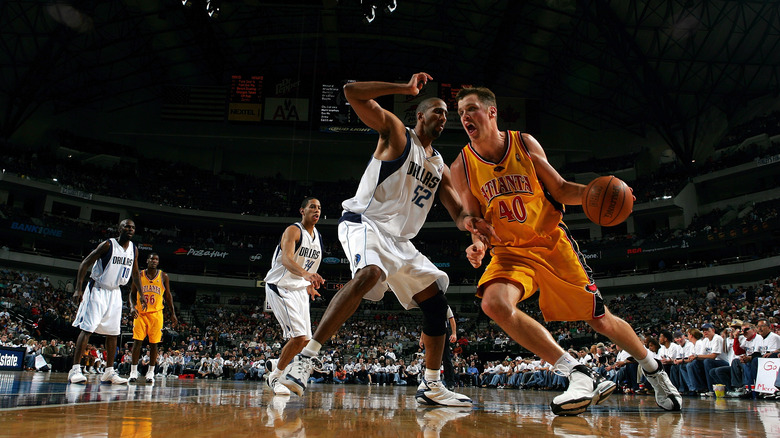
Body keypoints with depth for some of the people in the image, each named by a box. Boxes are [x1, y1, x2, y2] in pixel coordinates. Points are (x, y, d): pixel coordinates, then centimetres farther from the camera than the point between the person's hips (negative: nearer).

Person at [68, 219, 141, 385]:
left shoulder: (134, 249, 5)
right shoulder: (108, 245, -13)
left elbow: (135, 273, 18)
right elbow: (85, 264, -12)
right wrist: (78, 289, -19)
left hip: (115, 293, 6)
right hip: (97, 290, -6)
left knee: (113, 332, 6)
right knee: (87, 329, -10)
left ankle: (109, 372, 12)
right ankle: (75, 369, -7)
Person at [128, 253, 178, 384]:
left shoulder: (163, 277, 3)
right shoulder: (139, 276, 3)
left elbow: (168, 296, 8)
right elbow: (132, 293, 8)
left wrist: (173, 313, 3)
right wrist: (132, 307, -10)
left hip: (156, 314, 0)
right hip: (140, 313, 0)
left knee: (153, 343, 2)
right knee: (137, 341, -4)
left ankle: (151, 372, 9)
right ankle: (133, 371, 4)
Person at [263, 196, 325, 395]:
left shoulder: (318, 237, 12)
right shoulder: (293, 230, -13)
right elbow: (286, 259, -32)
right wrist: (306, 274, -48)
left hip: (300, 291, 8)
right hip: (280, 287, -8)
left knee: (304, 340, 5)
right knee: (299, 337, -17)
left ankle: (276, 374, 24)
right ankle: (274, 377, 2)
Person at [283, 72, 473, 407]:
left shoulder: (440, 166, 18)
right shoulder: (396, 131, 1)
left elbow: (460, 216, 15)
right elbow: (352, 92, -10)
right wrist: (406, 88, -9)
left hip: (399, 240, 8)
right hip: (365, 222, -8)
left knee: (437, 302, 6)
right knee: (369, 273, -38)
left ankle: (431, 386, 18)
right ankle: (305, 358, -34)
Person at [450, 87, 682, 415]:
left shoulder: (525, 144, -5)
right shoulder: (462, 167, -5)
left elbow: (561, 190, 2)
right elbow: (473, 221, 1)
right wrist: (478, 244, -22)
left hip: (553, 243, 0)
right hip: (510, 251, 0)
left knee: (600, 319, 5)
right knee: (494, 303, -32)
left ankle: (653, 369, 36)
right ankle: (579, 375, -24)